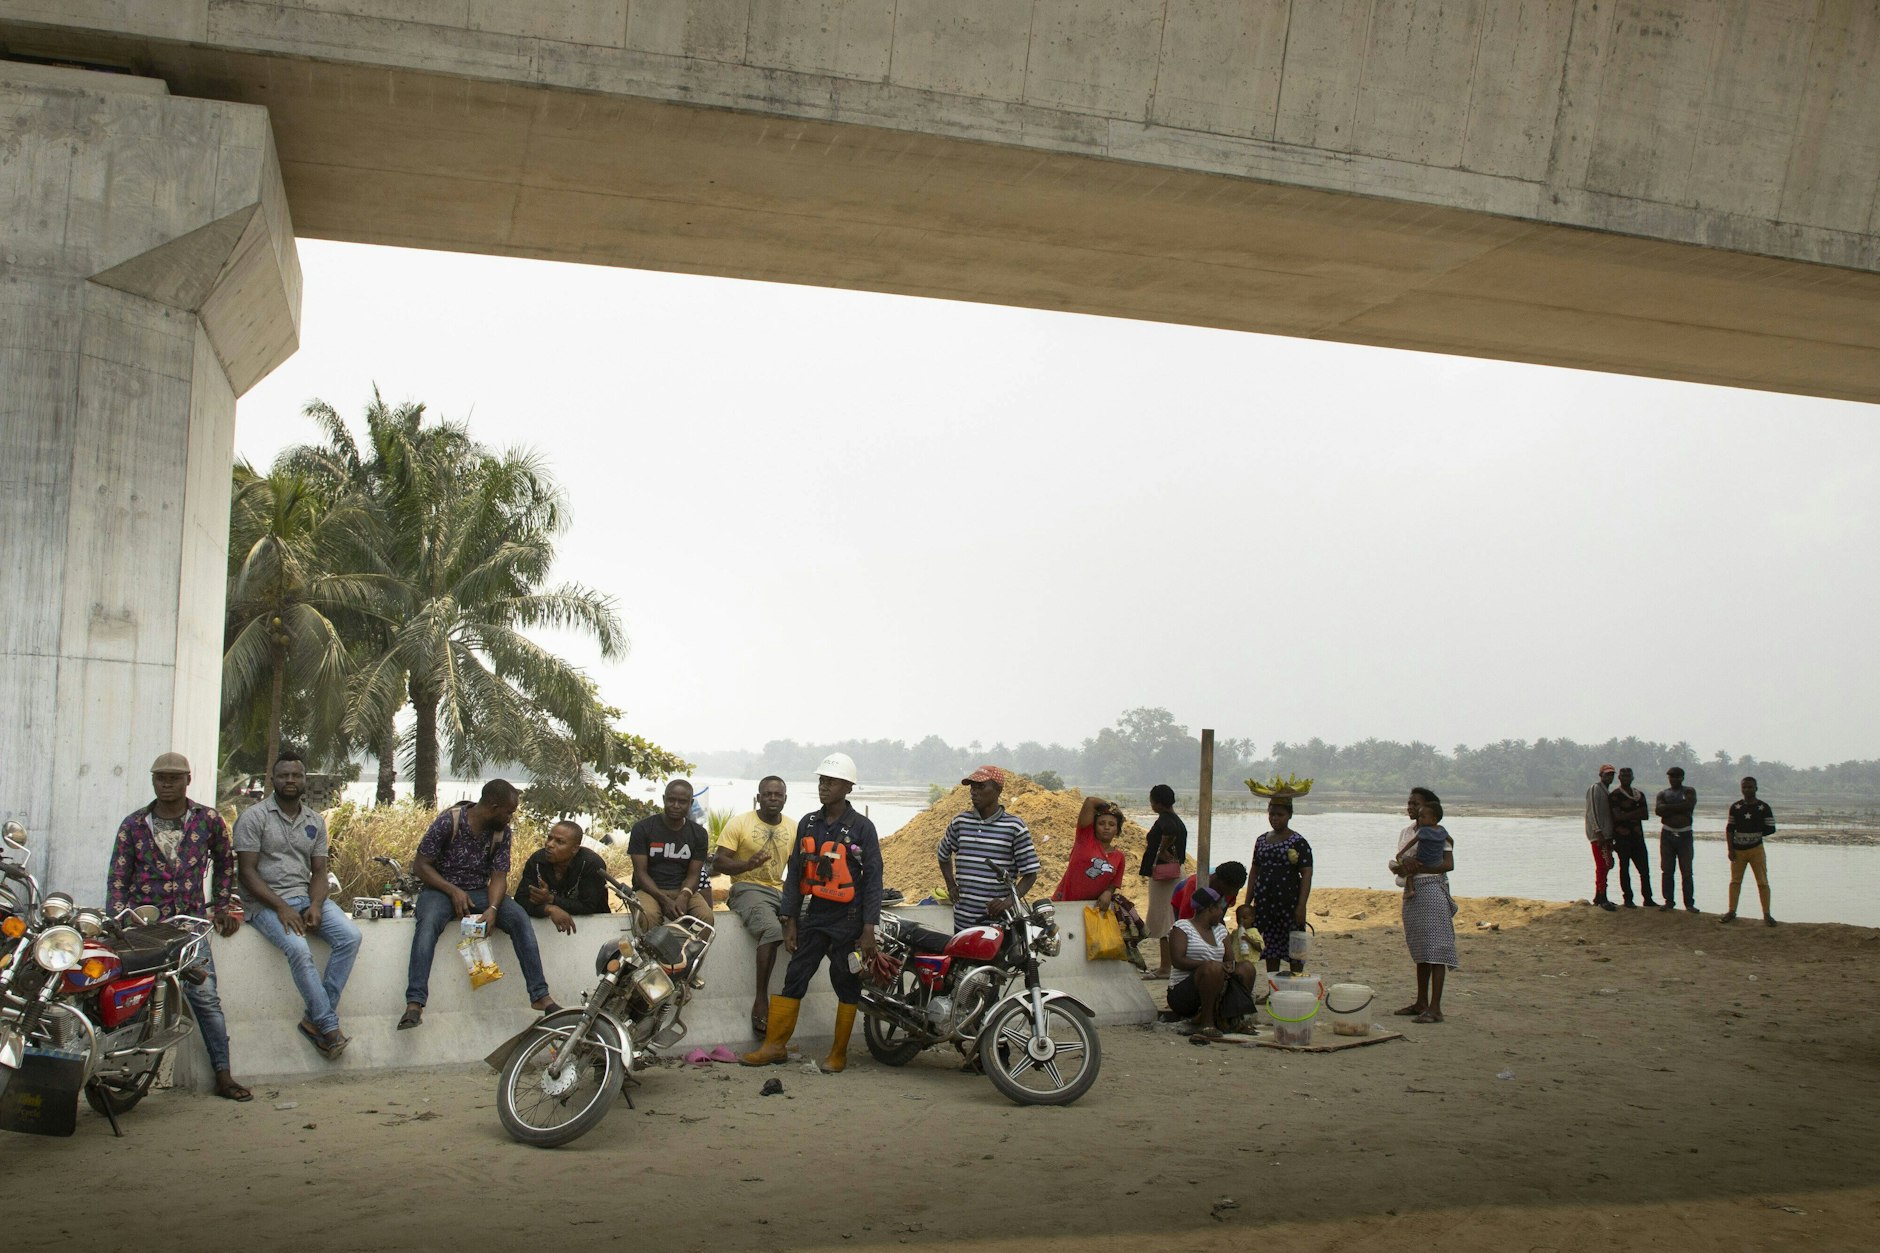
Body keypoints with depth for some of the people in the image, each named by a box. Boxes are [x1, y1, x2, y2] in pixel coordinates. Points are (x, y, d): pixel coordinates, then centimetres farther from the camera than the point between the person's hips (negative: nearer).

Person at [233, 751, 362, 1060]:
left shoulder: (315, 821, 14)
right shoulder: (254, 817, -2)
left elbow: (319, 872, 12)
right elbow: (247, 871, -8)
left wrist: (315, 905, -10)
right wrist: (281, 907, -19)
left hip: (307, 897, 5)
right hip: (266, 902, -5)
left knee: (350, 936, -21)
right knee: (298, 949, -32)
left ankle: (316, 1019, -17)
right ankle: (329, 1026, -22)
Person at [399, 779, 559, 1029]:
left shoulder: (503, 832, -1)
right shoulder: (449, 821, -14)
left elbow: (499, 876, -3)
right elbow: (421, 864, -10)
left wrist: (492, 908, -23)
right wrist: (453, 891, -22)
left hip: (480, 891, 4)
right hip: (442, 888, -4)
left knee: (520, 918, -21)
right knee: (428, 922, -37)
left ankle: (540, 996, -22)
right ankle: (414, 1004, -44)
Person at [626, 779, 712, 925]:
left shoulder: (699, 834, 9)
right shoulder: (642, 828, 0)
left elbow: (693, 874, 4)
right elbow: (641, 873, -5)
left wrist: (683, 896, -20)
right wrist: (665, 900, -21)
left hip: (683, 891, 2)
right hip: (650, 890, -2)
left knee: (706, 916, -30)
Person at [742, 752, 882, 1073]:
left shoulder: (862, 828, -6)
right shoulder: (808, 824, 7)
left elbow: (873, 879, -7)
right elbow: (794, 874, 11)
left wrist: (868, 930, -11)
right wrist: (790, 922, 6)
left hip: (848, 918, -4)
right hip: (813, 916, 4)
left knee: (846, 985, 5)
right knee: (794, 979, 3)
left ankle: (838, 1053, 15)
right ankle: (775, 1046, 11)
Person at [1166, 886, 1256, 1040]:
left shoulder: (1220, 929, 19)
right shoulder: (1182, 927, -4)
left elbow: (1229, 958, 13)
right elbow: (1177, 961, -17)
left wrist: (1229, 965, -13)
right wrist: (1209, 963, -26)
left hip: (1217, 991, 7)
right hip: (1183, 991, -7)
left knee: (1246, 968, -10)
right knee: (1213, 968, -34)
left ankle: (1234, 1018, -14)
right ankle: (1206, 1022, -27)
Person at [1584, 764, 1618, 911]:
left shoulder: (1607, 792, 21)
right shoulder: (1595, 789, -7)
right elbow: (1592, 812, -15)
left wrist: (1611, 837, 19)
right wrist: (1598, 831, -21)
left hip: (1606, 834, 9)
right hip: (1598, 834, -9)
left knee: (1606, 866, 10)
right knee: (1603, 866, -11)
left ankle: (1599, 897, 17)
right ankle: (1602, 899, -9)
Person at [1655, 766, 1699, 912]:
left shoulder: (1689, 791, 6)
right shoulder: (1663, 794, 11)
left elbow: (1689, 805, -15)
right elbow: (1658, 809, -8)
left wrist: (1668, 808, -9)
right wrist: (1679, 810, -14)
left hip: (1685, 834, -2)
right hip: (1667, 834, 2)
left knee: (1687, 871, -2)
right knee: (1667, 870, 2)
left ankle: (1689, 903, 2)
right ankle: (1668, 901, 7)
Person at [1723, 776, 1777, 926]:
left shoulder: (1763, 807, -2)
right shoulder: (1735, 807, 3)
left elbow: (1771, 828, 1)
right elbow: (1729, 829, 5)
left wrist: (1757, 833, -7)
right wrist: (1730, 849, -1)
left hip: (1756, 849, -2)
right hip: (1738, 850, 2)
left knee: (1763, 882, -2)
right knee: (1735, 881, 7)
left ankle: (1767, 914, 3)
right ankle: (1731, 911, 14)